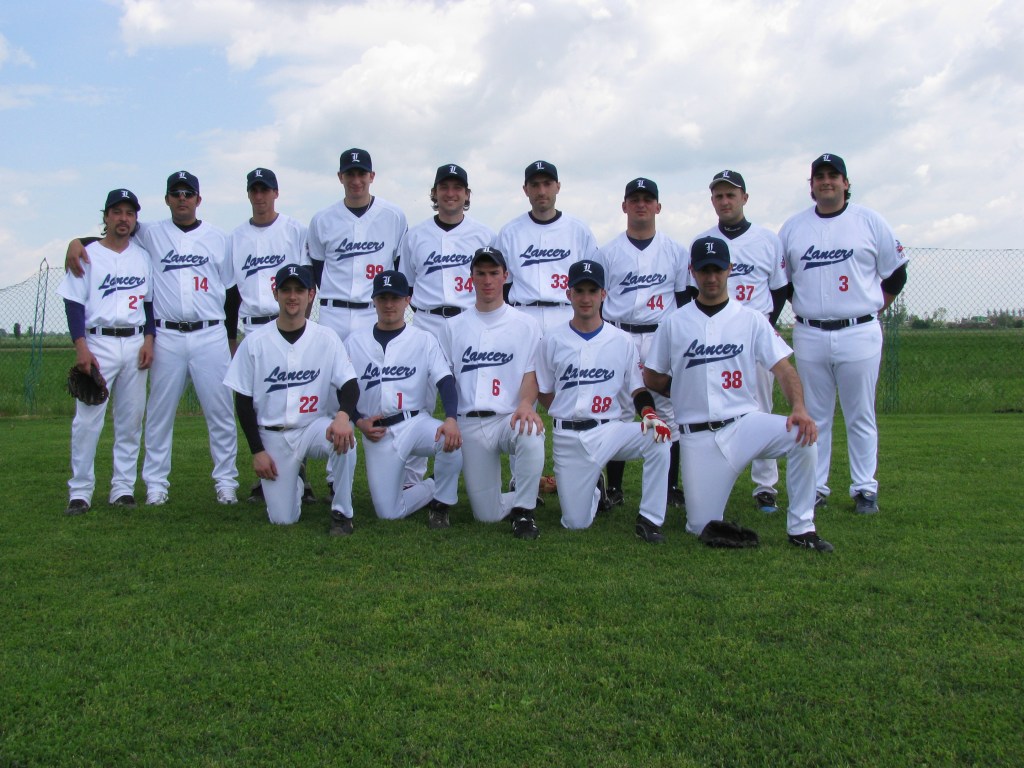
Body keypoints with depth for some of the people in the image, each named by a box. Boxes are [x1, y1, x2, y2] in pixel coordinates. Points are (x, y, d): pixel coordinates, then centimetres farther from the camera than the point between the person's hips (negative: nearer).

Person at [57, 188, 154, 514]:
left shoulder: (143, 256, 13)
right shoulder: (87, 255, 2)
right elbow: (74, 304, -3)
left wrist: (148, 339, 0)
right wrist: (81, 347, -13)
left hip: (135, 344, 4)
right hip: (98, 343, -3)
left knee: (131, 419, 5)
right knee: (87, 419, -6)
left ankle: (123, 488, 13)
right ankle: (80, 491, 1)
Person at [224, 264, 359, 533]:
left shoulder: (327, 338, -2)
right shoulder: (255, 342, -3)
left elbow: (349, 385, -9)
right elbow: (243, 401, 2)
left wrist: (343, 414, -32)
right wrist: (257, 451, -4)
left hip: (315, 426, 0)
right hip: (272, 436, 0)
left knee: (343, 436, -35)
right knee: (282, 519, -6)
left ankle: (341, 512, -14)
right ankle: (294, 483, 30)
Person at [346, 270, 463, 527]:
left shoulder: (424, 340, 2)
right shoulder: (355, 342, 8)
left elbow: (446, 382, -10)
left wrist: (451, 418, -30)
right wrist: (359, 421, -8)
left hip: (416, 423, -1)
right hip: (377, 434, 2)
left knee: (451, 440, -35)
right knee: (388, 512, -7)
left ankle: (441, 502, -8)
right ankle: (436, 488, 22)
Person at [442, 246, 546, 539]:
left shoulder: (526, 324, 9)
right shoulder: (454, 327, 15)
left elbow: (531, 374, 1)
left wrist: (525, 404, -22)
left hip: (510, 417, -2)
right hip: (469, 424, 2)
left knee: (531, 438, -39)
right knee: (487, 515, -4)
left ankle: (524, 510, -16)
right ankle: (524, 497, 29)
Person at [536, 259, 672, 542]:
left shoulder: (622, 341, 5)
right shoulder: (552, 340, 4)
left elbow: (637, 388, 6)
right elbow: (544, 393, 9)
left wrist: (649, 413, -14)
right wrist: (570, 415, -3)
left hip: (609, 430, 0)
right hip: (568, 438, 0)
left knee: (657, 438, -31)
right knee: (576, 523, -1)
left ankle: (650, 519, -16)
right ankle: (591, 488, 36)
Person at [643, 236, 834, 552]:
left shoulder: (751, 319, 5)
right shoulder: (675, 323, 5)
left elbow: (783, 369, -5)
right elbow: (651, 378, 12)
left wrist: (799, 409, -22)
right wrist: (686, 389, 5)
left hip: (744, 422, 0)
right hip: (697, 436, 0)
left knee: (802, 434, -30)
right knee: (702, 527, -5)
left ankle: (801, 529, -14)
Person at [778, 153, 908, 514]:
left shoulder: (869, 221, 3)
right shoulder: (793, 227, 8)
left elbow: (896, 274, 9)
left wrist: (871, 309, 5)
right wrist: (804, 309, 9)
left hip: (859, 334, -2)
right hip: (809, 336, 2)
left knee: (861, 416, 4)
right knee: (814, 416, 7)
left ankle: (865, 489, 13)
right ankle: (815, 487, 15)